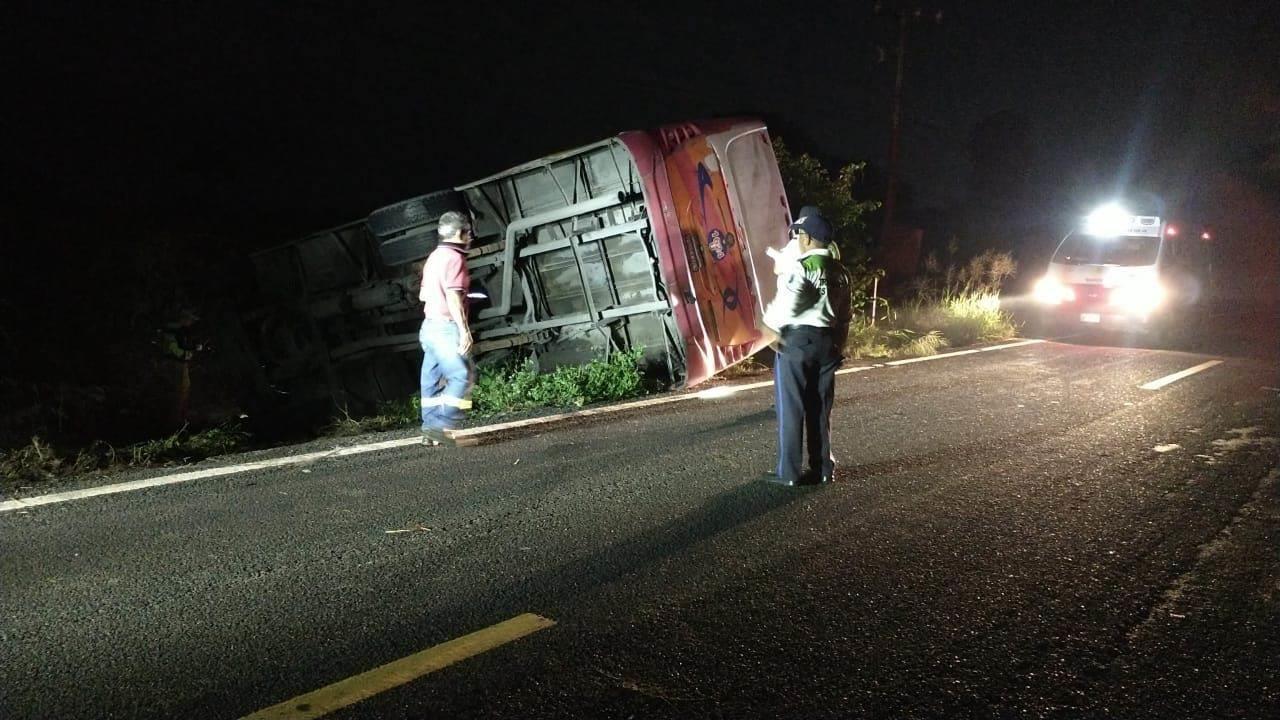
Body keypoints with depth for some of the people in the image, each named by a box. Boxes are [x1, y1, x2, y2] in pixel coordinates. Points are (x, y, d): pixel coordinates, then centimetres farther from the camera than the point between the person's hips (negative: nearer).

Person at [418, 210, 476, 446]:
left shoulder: (433, 257, 18)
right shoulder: (454, 257, -10)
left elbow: (423, 294, 22)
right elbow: (453, 296, -20)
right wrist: (464, 330, -22)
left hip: (429, 325, 10)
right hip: (446, 327, -10)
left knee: (432, 381, 10)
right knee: (462, 376, -11)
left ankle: (430, 430, 14)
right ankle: (441, 425, -16)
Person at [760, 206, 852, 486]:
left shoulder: (800, 267, -13)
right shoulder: (840, 272, 11)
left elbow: (786, 305, -19)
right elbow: (845, 314, 14)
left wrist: (771, 323, 0)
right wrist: (838, 346, 21)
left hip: (797, 339, -7)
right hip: (828, 342, 7)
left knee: (791, 408, 0)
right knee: (820, 408, 13)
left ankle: (788, 472, 4)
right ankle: (823, 468, 17)